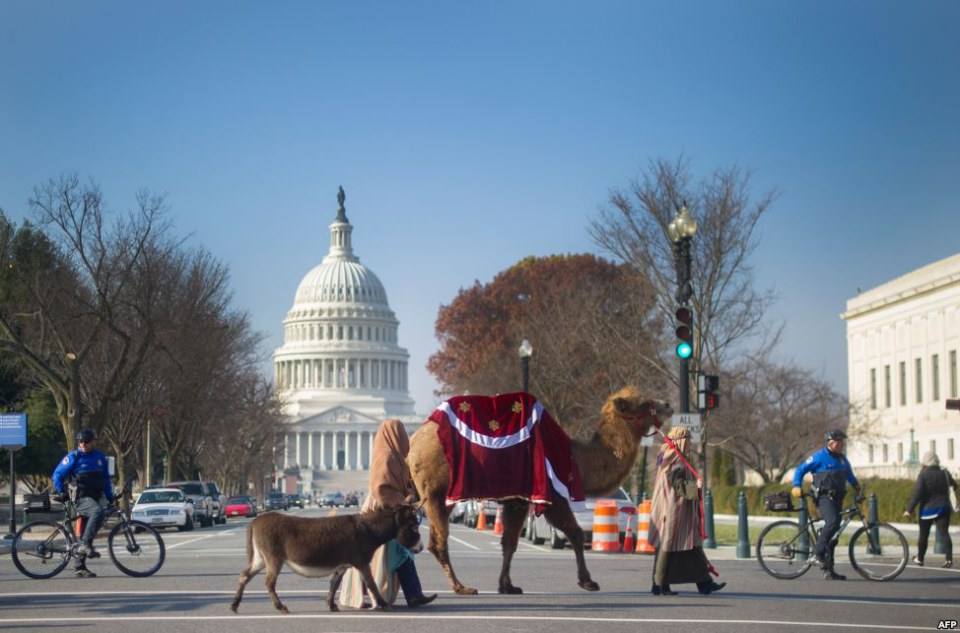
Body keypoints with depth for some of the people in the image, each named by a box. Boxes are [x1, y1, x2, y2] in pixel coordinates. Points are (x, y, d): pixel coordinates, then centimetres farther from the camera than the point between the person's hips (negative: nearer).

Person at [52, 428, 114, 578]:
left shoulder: (100, 457, 12)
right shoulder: (73, 457, -3)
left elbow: (106, 479, 22)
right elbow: (58, 475, 0)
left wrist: (110, 497, 18)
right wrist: (61, 492, -10)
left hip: (96, 497, 6)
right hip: (81, 498, -6)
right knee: (98, 511, -35)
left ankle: (79, 566, 12)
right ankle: (86, 545, -33)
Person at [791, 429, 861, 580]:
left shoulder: (842, 460, 15)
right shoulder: (819, 457, -4)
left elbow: (850, 476, 30)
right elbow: (800, 470, -3)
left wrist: (857, 487, 16)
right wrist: (797, 486, -15)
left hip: (837, 498, 7)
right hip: (824, 497, -7)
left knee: (834, 535, 5)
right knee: (832, 522, -32)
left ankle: (828, 570, 8)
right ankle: (819, 551, -20)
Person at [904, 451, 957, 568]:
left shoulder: (923, 475, -13)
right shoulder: (944, 473, 3)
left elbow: (917, 493, -20)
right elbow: (953, 484, 26)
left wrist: (909, 509, -17)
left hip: (928, 509, -3)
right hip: (943, 508, 3)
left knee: (923, 535, 11)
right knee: (944, 533, -2)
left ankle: (920, 558, 24)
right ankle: (949, 558, -17)